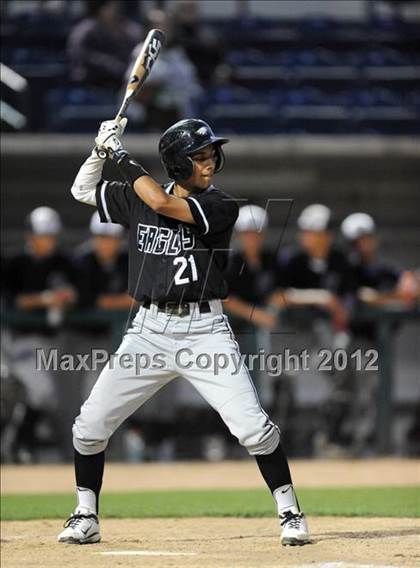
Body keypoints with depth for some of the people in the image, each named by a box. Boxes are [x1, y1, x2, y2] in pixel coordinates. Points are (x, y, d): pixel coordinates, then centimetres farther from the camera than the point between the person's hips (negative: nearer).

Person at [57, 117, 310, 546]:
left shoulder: (220, 207, -7)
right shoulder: (136, 199, 6)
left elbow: (162, 203, -21)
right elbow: (83, 190, 17)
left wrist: (122, 156, -11)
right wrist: (104, 148, 1)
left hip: (204, 330, -3)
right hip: (149, 329, 4)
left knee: (252, 426, -14)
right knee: (90, 425, 1)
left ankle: (290, 513, 2)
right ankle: (86, 518, 18)